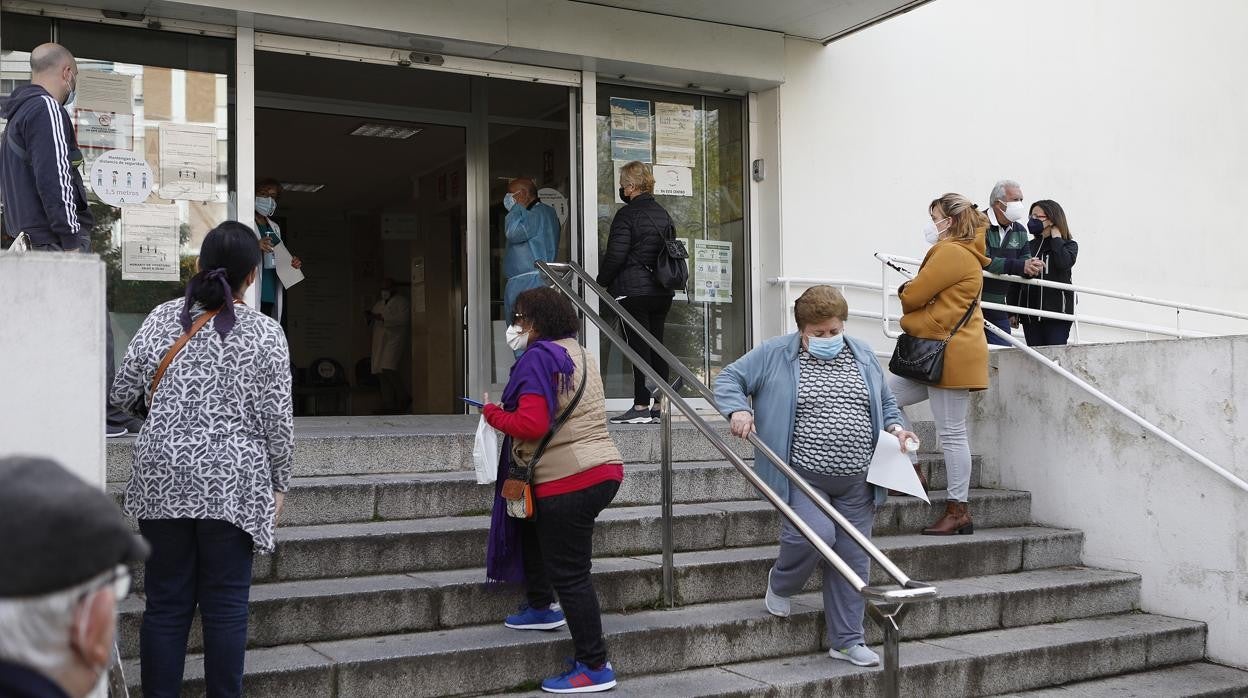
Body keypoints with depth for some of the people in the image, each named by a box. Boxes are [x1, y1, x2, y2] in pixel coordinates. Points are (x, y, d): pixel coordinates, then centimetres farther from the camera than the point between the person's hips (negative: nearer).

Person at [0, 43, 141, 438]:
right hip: (57, 237, -10)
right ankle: (102, 416, -11)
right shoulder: (46, 109, -8)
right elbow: (55, 176, -18)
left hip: (34, 238, 10)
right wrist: (71, 238, -20)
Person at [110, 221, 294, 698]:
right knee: (225, 607, 4)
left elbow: (122, 393, 9)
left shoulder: (161, 319, 3)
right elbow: (276, 420, -6)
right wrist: (279, 484, 6)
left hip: (163, 479, 3)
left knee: (165, 604, 9)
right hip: (232, 484, -3)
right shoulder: (265, 333, -6)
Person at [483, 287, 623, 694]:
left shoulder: (539, 357, -12)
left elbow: (531, 425, -21)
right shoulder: (579, 354, 16)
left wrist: (491, 413, -3)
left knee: (570, 575, -2)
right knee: (531, 521, 30)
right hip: (604, 471, 10)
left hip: (569, 482, -10)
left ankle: (595, 668, 4)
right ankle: (541, 607, 37)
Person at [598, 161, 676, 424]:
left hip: (634, 291, -7)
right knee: (657, 346, 9)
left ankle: (641, 407, -4)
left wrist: (601, 281, -1)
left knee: (639, 346, -5)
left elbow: (616, 254, -15)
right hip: (662, 292, 7)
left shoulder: (627, 214, -10)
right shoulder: (662, 214, 13)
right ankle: (659, 406, 11)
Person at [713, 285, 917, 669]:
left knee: (853, 557, 6)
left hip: (856, 480, 4)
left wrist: (895, 426, 3)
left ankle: (846, 640, 20)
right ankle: (781, 583, 12)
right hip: (803, 475, -4)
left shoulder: (863, 354, 12)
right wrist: (738, 409, -17)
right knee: (816, 535, -23)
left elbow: (885, 402, 23)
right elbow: (729, 379, 2)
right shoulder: (774, 354, -1)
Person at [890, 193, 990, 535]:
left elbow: (913, 295, -14)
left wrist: (905, 290, 7)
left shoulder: (952, 252, -14)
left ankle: (958, 512, 3)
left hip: (950, 353, -11)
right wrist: (913, 293, 3)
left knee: (952, 434, -5)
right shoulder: (965, 252, 20)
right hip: (936, 353, 11)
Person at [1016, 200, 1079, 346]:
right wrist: (1013, 311, 5)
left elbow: (1065, 262, -19)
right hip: (1030, 314, 4)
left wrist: (1056, 237, -6)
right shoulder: (1029, 246, 15)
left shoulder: (1069, 245, 4)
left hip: (1056, 312, -4)